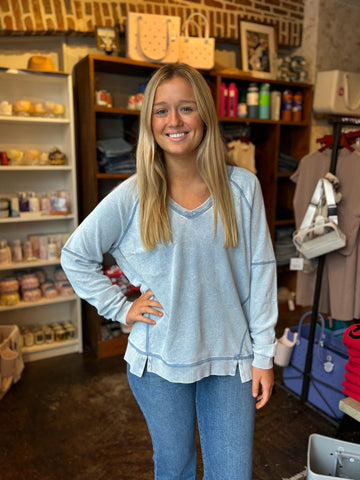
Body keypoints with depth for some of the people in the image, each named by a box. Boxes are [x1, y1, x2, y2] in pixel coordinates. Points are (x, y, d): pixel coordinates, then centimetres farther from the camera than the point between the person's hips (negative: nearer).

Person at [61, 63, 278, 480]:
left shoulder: (242, 187, -6)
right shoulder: (132, 196, -9)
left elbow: (260, 270, -3)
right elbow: (74, 256, 2)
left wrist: (263, 353, -1)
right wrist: (121, 308, -4)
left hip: (230, 358, 1)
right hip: (159, 361, 0)